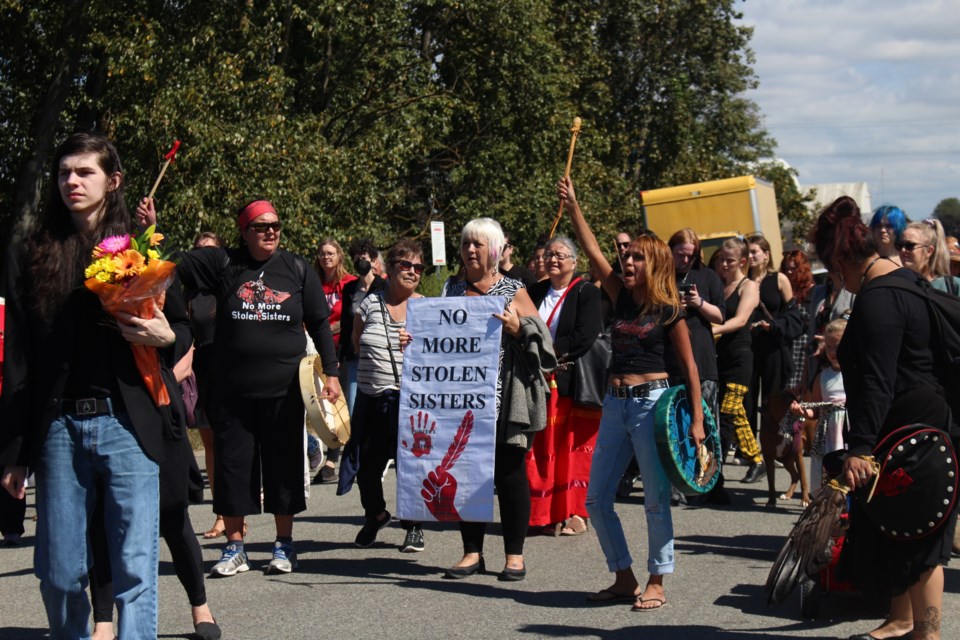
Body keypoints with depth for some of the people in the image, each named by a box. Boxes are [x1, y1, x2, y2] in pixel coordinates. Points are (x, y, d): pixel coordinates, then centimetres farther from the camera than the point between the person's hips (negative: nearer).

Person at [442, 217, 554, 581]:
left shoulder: (513, 291, 3)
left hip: (503, 400, -4)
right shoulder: (453, 291, 14)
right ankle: (472, 552, 15)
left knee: (509, 473, 1)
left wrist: (517, 327, -18)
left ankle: (514, 555, 9)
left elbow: (536, 338, 0)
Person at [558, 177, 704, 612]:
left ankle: (656, 583, 11)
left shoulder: (669, 311, -4)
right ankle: (624, 578, 18)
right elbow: (592, 251, 5)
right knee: (596, 499, 6)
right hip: (615, 404, 6)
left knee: (656, 500, -1)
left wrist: (696, 419, -7)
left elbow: (689, 366, -2)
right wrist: (572, 207, -1)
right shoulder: (621, 298, 9)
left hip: (653, 402, -6)